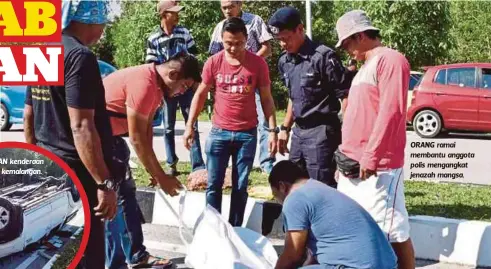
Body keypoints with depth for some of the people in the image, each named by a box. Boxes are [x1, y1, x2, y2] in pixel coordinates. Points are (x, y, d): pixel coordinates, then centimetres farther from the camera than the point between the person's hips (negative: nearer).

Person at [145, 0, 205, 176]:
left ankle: (198, 166, 2)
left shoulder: (184, 33, 2)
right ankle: (172, 165, 17)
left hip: (186, 86, 1)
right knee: (168, 128, 7)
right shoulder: (153, 39, -2)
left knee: (192, 125, 0)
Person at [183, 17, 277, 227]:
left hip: (247, 134, 0)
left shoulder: (258, 63, -5)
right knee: (214, 185, 2)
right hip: (219, 132, 1)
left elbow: (266, 99, 2)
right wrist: (189, 126, 2)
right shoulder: (213, 62, -3)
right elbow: (200, 94, 6)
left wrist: (273, 130, -4)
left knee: (240, 187, 7)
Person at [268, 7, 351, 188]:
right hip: (299, 132, 8)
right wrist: (285, 128, 20)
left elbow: (345, 96, -12)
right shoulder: (284, 62, 9)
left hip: (321, 132, -8)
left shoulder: (323, 56, -14)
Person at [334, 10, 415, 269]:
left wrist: (371, 157, -21)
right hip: (354, 165, 10)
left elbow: (391, 112, -19)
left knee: (393, 234, -6)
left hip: (378, 167, -10)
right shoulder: (365, 66, 21)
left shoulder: (390, 59, -9)